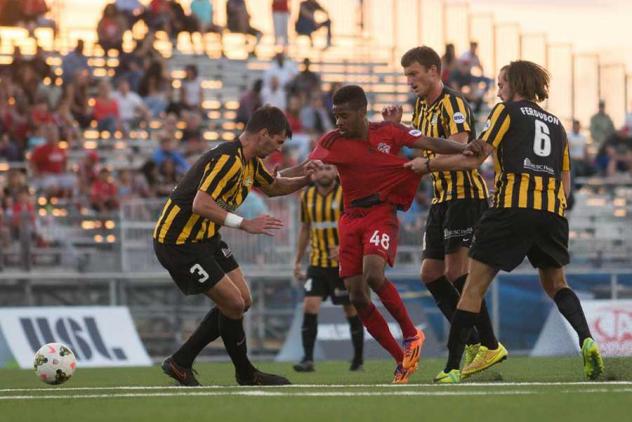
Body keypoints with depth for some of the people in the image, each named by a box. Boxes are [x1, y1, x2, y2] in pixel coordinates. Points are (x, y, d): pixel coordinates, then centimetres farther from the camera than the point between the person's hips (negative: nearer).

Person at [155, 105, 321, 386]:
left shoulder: (250, 162, 9)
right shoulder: (227, 159, -24)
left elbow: (272, 186, 29)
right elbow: (200, 204, -33)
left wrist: (305, 178, 10)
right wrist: (244, 224, -36)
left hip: (205, 238, 11)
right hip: (179, 242, -11)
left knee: (242, 301, 9)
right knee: (233, 304, -9)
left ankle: (181, 362, 17)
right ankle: (245, 374, 12)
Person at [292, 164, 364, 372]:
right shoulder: (307, 196, 6)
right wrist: (297, 261, 16)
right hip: (317, 263, 4)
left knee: (351, 310, 4)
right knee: (309, 307, -12)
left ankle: (358, 359, 19)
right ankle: (308, 359, -13)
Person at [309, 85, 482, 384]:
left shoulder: (388, 132, -2)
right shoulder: (331, 142, 2)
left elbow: (430, 144, -6)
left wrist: (465, 149, -20)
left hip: (381, 214, -4)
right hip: (351, 219, 4)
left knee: (374, 274, -29)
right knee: (356, 297, -2)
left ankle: (411, 334, -6)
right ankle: (402, 360, 10)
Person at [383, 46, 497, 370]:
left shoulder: (452, 104, -13)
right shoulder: (422, 106, 15)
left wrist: (425, 163, -37)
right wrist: (396, 126, 6)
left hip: (465, 194, -10)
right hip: (442, 198, 10)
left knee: (456, 272, -16)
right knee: (430, 273, 8)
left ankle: (489, 345, -13)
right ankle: (473, 343, 12)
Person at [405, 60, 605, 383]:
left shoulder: (507, 110, 6)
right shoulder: (555, 123, 23)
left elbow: (474, 158, -1)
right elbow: (566, 182, 20)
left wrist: (427, 164, 8)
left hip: (513, 206, -5)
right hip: (552, 211, 5)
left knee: (475, 285, -1)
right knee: (555, 284, 22)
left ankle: (452, 368, -7)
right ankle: (586, 341, -4)